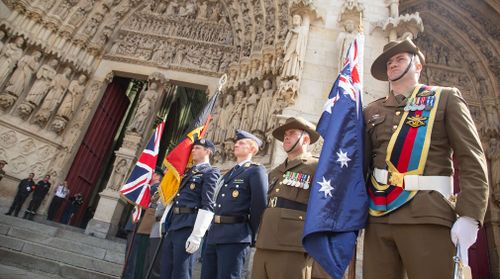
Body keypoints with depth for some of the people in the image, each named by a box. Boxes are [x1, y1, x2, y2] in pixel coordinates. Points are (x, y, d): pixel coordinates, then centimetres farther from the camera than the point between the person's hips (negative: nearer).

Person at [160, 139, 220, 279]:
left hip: (187, 227, -8)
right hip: (173, 225, 8)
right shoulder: (189, 172, 22)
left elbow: (207, 206, -14)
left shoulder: (210, 172, -3)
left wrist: (196, 235, -21)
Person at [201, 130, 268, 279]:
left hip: (235, 237, -8)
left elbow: (260, 205, -10)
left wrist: (252, 237, -6)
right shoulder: (228, 173, 21)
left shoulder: (256, 170, -4)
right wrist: (212, 230, 15)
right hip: (213, 234, 8)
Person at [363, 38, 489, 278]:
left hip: (427, 215, -2)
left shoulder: (446, 98, 10)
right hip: (377, 216, 3)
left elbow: (472, 160, 1)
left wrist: (469, 216, -10)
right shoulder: (371, 111, 16)